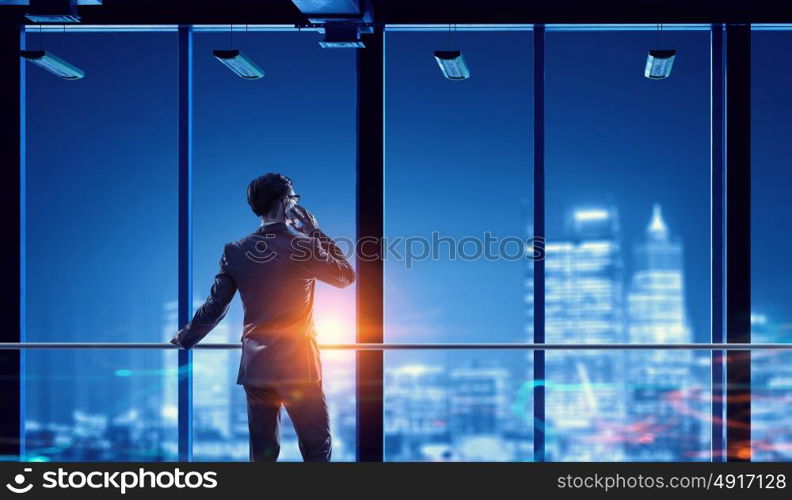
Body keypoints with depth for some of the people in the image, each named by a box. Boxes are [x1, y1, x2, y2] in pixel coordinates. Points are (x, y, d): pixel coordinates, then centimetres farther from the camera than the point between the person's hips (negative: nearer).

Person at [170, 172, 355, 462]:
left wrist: (186, 338, 23)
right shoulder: (304, 247, -10)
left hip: (255, 366, 4)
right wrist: (316, 232, 8)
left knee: (262, 452, 10)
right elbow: (347, 277, 5)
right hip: (298, 365, -4)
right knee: (317, 447, 0)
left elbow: (214, 307, 6)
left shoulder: (236, 252, 1)